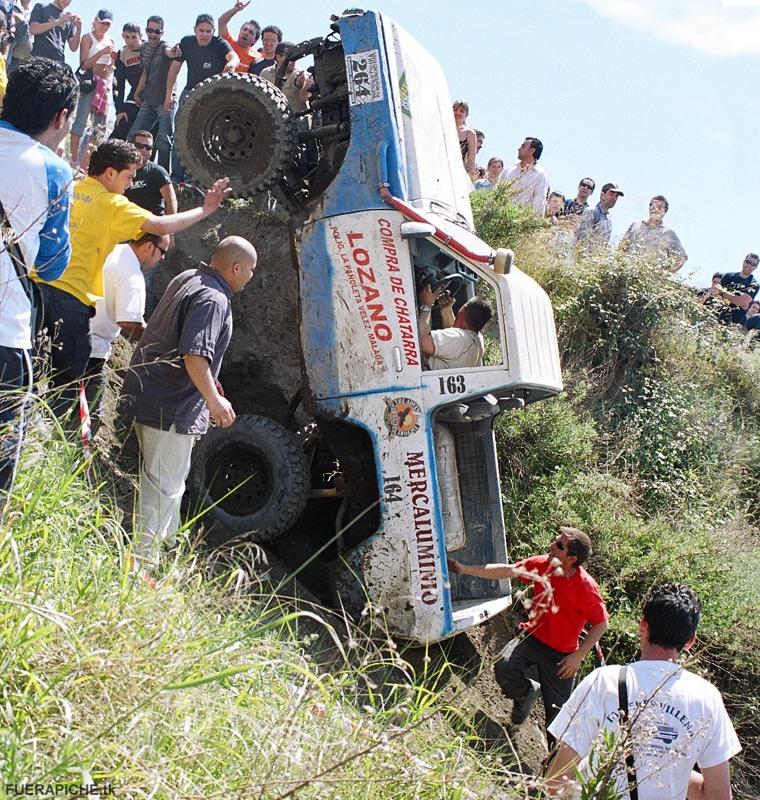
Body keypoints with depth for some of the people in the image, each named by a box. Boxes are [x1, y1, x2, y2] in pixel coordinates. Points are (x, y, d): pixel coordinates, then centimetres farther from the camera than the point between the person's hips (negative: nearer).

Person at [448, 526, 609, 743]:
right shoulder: (541, 565, -9)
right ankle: (526, 692, 8)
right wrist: (463, 569, -1)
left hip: (561, 654, -4)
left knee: (557, 712, 1)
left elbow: (601, 624, -13)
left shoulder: (586, 587, -23)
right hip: (533, 637, 4)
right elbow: (506, 571, 0)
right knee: (504, 665, -24)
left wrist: (578, 656, -15)